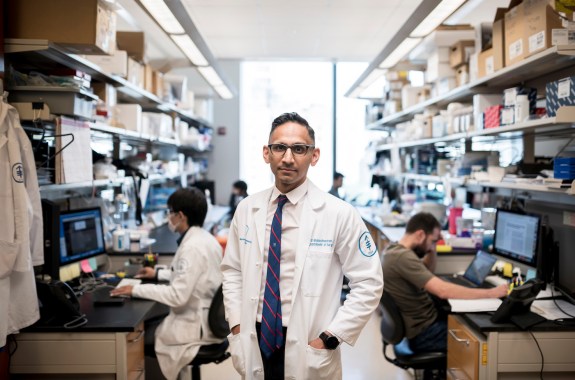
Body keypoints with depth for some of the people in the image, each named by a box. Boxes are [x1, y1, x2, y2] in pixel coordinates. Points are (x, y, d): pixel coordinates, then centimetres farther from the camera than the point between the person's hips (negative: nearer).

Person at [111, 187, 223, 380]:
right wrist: (158, 274, 22)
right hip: (207, 317, 9)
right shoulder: (203, 237, 5)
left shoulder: (193, 246, -24)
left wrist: (136, 290, -19)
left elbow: (178, 296, -27)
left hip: (197, 325, -9)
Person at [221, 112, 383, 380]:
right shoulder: (246, 209, 0)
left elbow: (368, 283, -9)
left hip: (309, 350, -3)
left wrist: (329, 338, -12)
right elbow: (232, 271, 10)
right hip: (255, 343, 4)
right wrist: (236, 324, -1)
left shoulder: (339, 214, -12)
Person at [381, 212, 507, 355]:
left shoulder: (395, 249, 4)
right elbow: (443, 290, -32)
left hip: (420, 320, 9)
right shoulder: (403, 257, -26)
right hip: (423, 334, -9)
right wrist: (491, 293, -25)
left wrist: (432, 248, 3)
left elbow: (428, 272, 20)